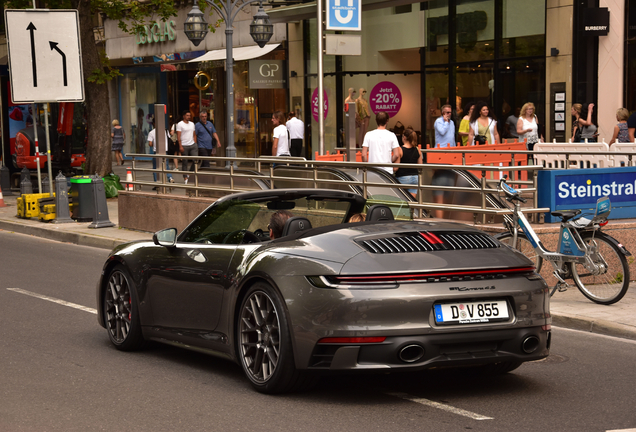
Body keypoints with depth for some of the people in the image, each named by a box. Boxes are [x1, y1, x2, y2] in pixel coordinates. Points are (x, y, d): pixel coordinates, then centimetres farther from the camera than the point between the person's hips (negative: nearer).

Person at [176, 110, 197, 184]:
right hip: (184, 146, -5)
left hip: (192, 145, 5)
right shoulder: (180, 124, -4)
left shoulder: (192, 124, 15)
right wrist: (180, 146, -15)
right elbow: (178, 136, -8)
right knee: (184, 162, 1)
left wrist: (195, 144, 11)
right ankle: (185, 177, 8)